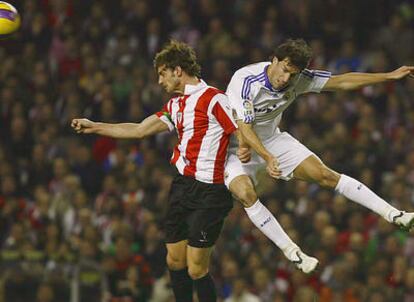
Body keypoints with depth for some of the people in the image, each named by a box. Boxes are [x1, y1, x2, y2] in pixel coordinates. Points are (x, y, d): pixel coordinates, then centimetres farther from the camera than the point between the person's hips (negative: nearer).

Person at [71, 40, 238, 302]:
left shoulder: (213, 99, -11)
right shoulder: (176, 105, 16)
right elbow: (139, 130, 23)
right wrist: (94, 127, 25)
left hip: (208, 192, -9)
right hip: (182, 185, 9)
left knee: (196, 270, -9)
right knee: (175, 261, 10)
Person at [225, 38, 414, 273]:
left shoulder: (298, 80, -13)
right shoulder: (245, 80, -30)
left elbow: (342, 81, -7)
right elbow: (244, 128, -35)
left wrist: (389, 76, -10)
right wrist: (268, 157, -49)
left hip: (271, 139, 4)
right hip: (236, 146, -4)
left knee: (325, 175, -7)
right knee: (246, 193, -32)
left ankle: (393, 214, -5)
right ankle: (291, 252, -23)